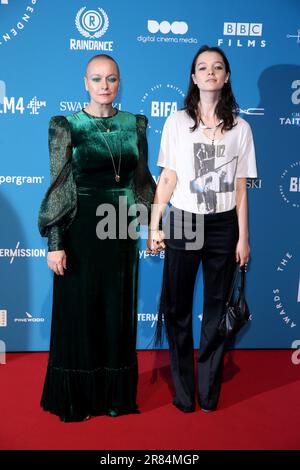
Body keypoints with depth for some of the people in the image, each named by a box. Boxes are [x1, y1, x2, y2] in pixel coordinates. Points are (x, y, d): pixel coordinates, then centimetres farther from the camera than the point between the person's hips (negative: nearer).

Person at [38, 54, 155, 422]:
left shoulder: (135, 124, 6)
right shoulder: (66, 126, -4)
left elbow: (142, 181, 12)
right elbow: (59, 187, -7)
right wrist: (55, 243, -10)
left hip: (121, 231, 3)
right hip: (81, 230, -3)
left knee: (119, 313, 11)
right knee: (78, 313, 7)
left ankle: (116, 394, 30)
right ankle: (75, 397, 27)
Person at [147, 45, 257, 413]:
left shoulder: (240, 127, 4)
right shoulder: (177, 122, 2)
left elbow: (240, 188, 4)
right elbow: (167, 179, 2)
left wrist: (243, 237, 3)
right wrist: (154, 226, -2)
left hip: (223, 226, 1)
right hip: (182, 222, 0)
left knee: (216, 309, 8)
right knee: (177, 309, 5)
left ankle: (209, 390, 25)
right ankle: (183, 390, 22)